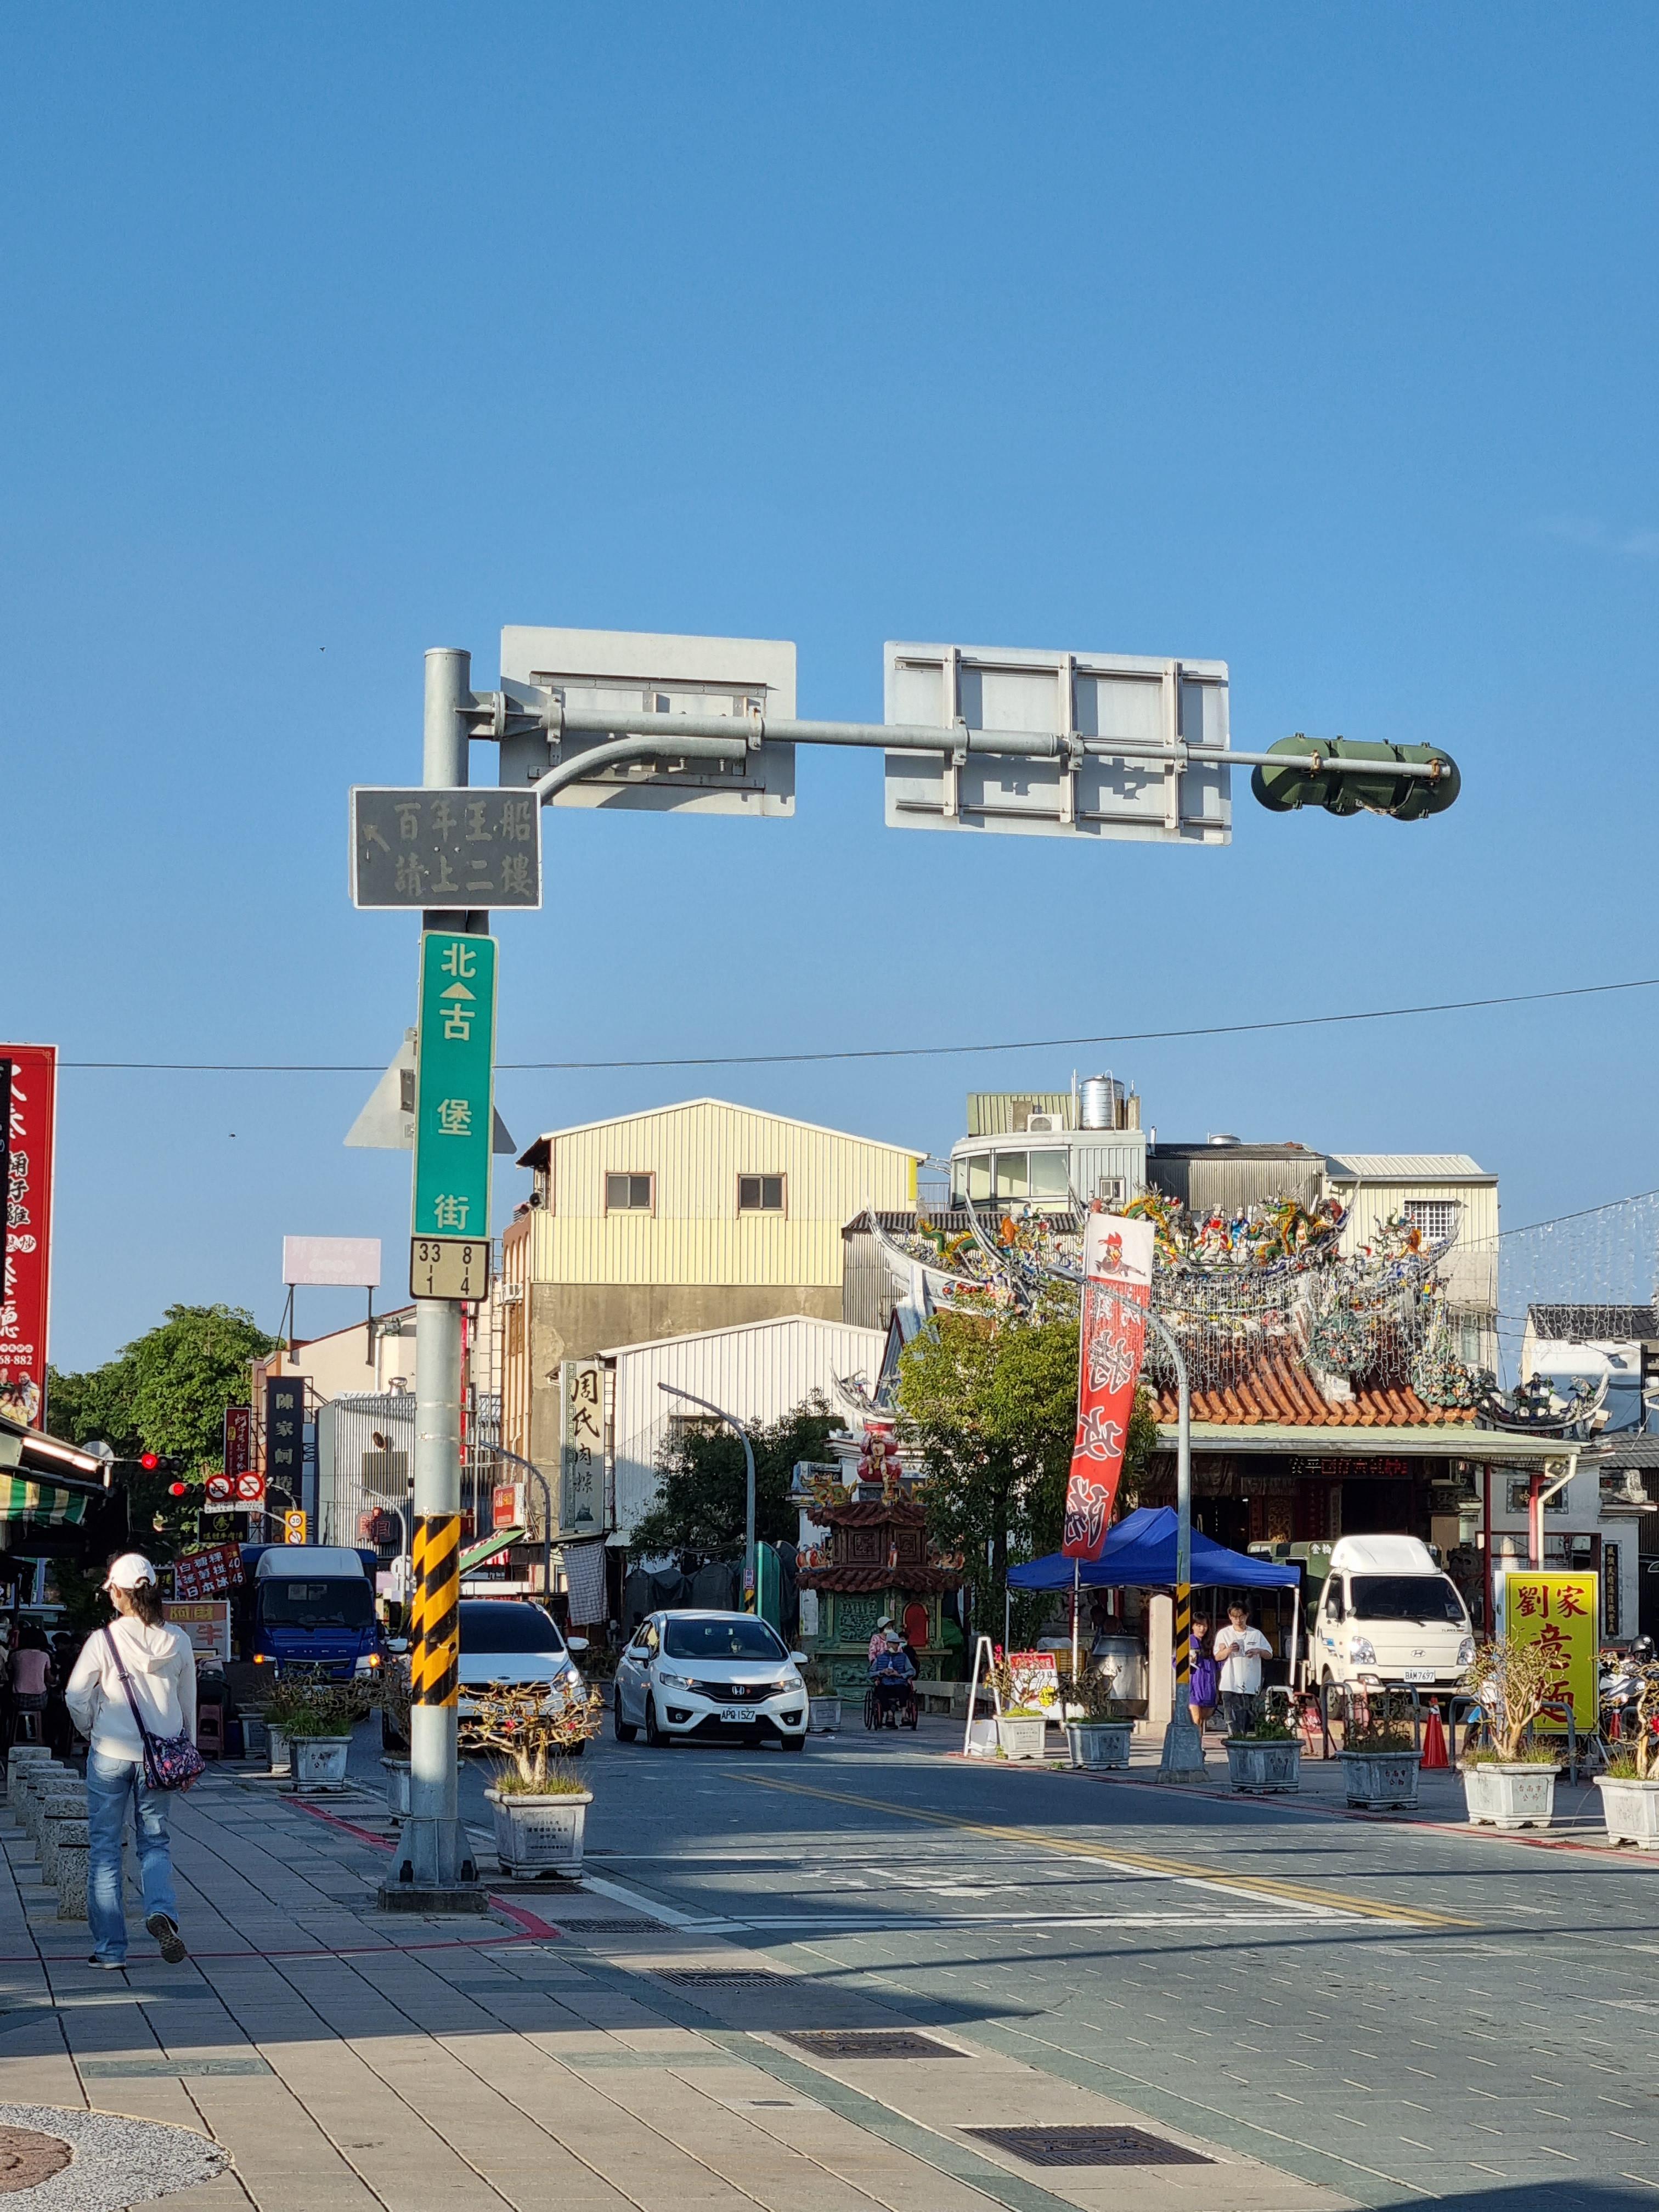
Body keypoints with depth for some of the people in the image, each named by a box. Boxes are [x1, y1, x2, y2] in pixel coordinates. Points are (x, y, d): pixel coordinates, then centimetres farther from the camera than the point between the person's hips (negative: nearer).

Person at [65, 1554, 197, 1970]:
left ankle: (110, 1948, 7)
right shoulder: (177, 1641, 0)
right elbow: (188, 1704, 8)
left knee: (105, 1847, 7)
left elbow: (76, 1698, -6)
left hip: (111, 1754, -3)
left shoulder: (105, 1640, -11)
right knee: (155, 1842, 15)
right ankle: (161, 1911, -13)